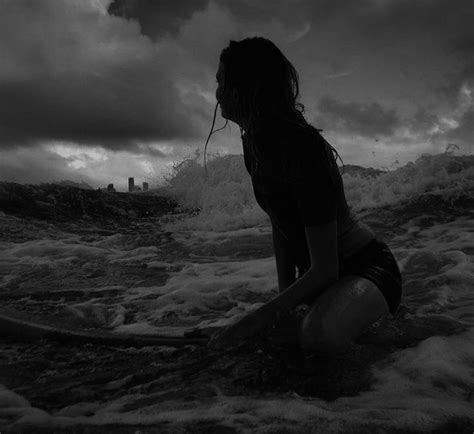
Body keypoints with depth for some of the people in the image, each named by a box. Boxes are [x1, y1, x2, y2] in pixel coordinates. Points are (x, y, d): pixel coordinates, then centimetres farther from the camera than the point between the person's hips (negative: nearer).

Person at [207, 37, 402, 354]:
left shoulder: (302, 147, -30)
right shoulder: (256, 144, -2)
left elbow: (325, 269, -27)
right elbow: (280, 227, 2)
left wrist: (261, 318, -25)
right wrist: (284, 296, -2)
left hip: (368, 268, -8)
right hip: (318, 274, 8)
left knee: (320, 334, -34)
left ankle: (364, 308, -3)